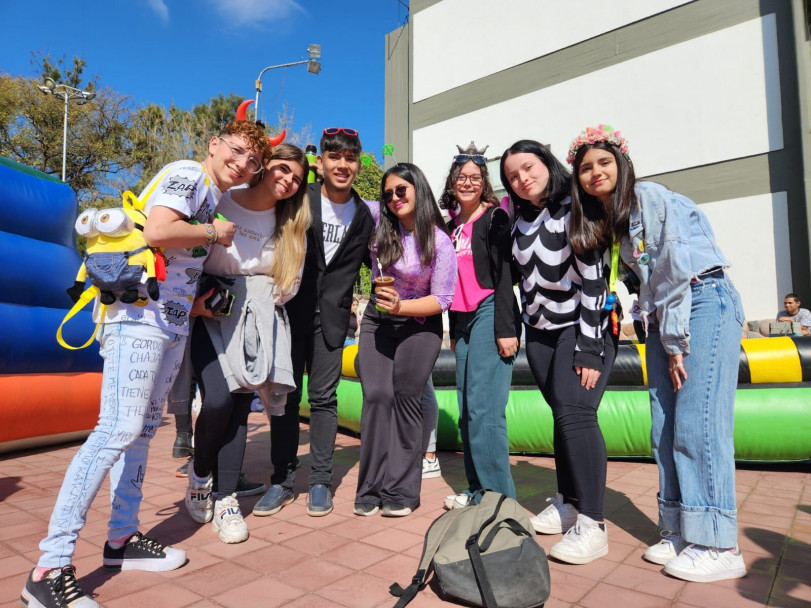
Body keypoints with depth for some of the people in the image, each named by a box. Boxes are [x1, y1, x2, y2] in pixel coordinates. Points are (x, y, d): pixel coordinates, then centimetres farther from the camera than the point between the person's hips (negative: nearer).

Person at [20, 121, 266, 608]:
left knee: (143, 428, 12)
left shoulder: (211, 196, 21)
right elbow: (156, 232, -23)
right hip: (140, 313, -10)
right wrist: (212, 232, -10)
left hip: (173, 321, 10)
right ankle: (50, 568, -6)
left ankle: (123, 538, 22)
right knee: (118, 429, -14)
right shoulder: (188, 175, -7)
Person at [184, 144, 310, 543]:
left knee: (240, 405, -1)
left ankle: (225, 500, 12)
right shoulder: (219, 202, -5)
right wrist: (194, 300, -16)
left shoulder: (289, 225, 6)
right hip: (208, 314, -2)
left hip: (257, 320, 3)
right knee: (218, 399, -17)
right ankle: (200, 475, 14)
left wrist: (249, 296, -7)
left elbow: (289, 285, 5)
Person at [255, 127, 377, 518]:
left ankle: (320, 482, 16)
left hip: (331, 318, 1)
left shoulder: (365, 215, 7)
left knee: (323, 397, 4)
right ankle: (282, 481, 17)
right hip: (291, 310, -1)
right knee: (286, 395, 4)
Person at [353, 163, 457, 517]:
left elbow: (442, 299, -10)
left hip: (418, 324, -2)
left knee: (406, 398, -4)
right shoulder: (380, 224, -3)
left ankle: (401, 492, 7)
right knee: (376, 395, -9)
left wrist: (401, 306, -22)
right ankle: (371, 488, 1)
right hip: (378, 319, 2)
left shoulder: (439, 241, -11)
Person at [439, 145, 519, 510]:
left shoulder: (494, 217, -2)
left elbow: (504, 275, -10)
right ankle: (476, 489, 18)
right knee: (466, 409, 8)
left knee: (484, 408, -12)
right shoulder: (453, 224, 18)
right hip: (464, 318, 8)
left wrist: (505, 329, -16)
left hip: (490, 314, -8)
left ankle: (497, 494, -2)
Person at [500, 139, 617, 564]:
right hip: (540, 330, 6)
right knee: (562, 417, 6)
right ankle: (566, 504, 18)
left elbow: (593, 280, -17)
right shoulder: (521, 219, 7)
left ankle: (592, 526, -9)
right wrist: (523, 325, 12)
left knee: (575, 413, -16)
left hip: (583, 325, -5)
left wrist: (589, 349, -20)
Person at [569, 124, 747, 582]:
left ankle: (718, 546, 0)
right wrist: (665, 340, 8)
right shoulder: (607, 218, 15)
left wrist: (675, 340, -13)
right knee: (665, 430, 5)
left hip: (704, 302, -8)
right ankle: (681, 532, 15)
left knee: (697, 425, -11)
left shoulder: (649, 196, -8)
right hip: (664, 319, 8)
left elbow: (676, 266, -14)